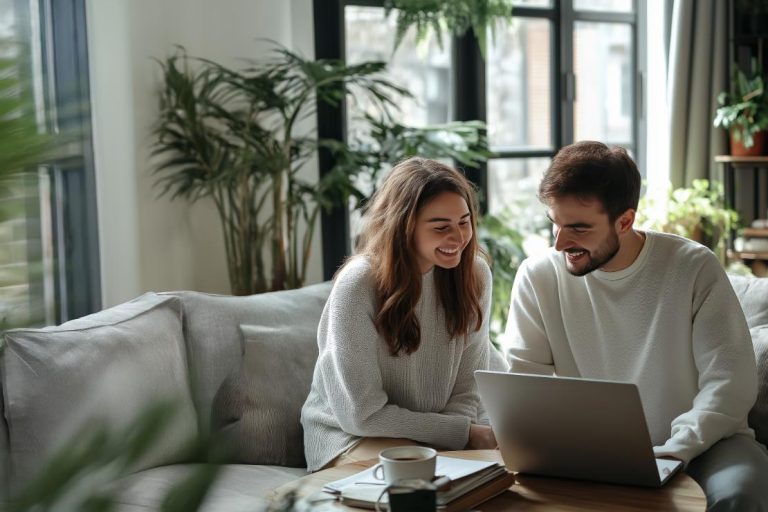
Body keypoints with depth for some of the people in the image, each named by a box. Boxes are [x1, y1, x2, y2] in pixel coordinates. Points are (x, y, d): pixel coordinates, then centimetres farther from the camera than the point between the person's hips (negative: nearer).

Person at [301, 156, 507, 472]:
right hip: (351, 433, -5)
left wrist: (461, 431, -21)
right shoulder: (358, 286, -21)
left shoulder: (474, 274, -6)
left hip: (441, 431, 5)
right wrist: (464, 433, -18)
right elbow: (363, 414, -18)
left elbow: (467, 386, 0)